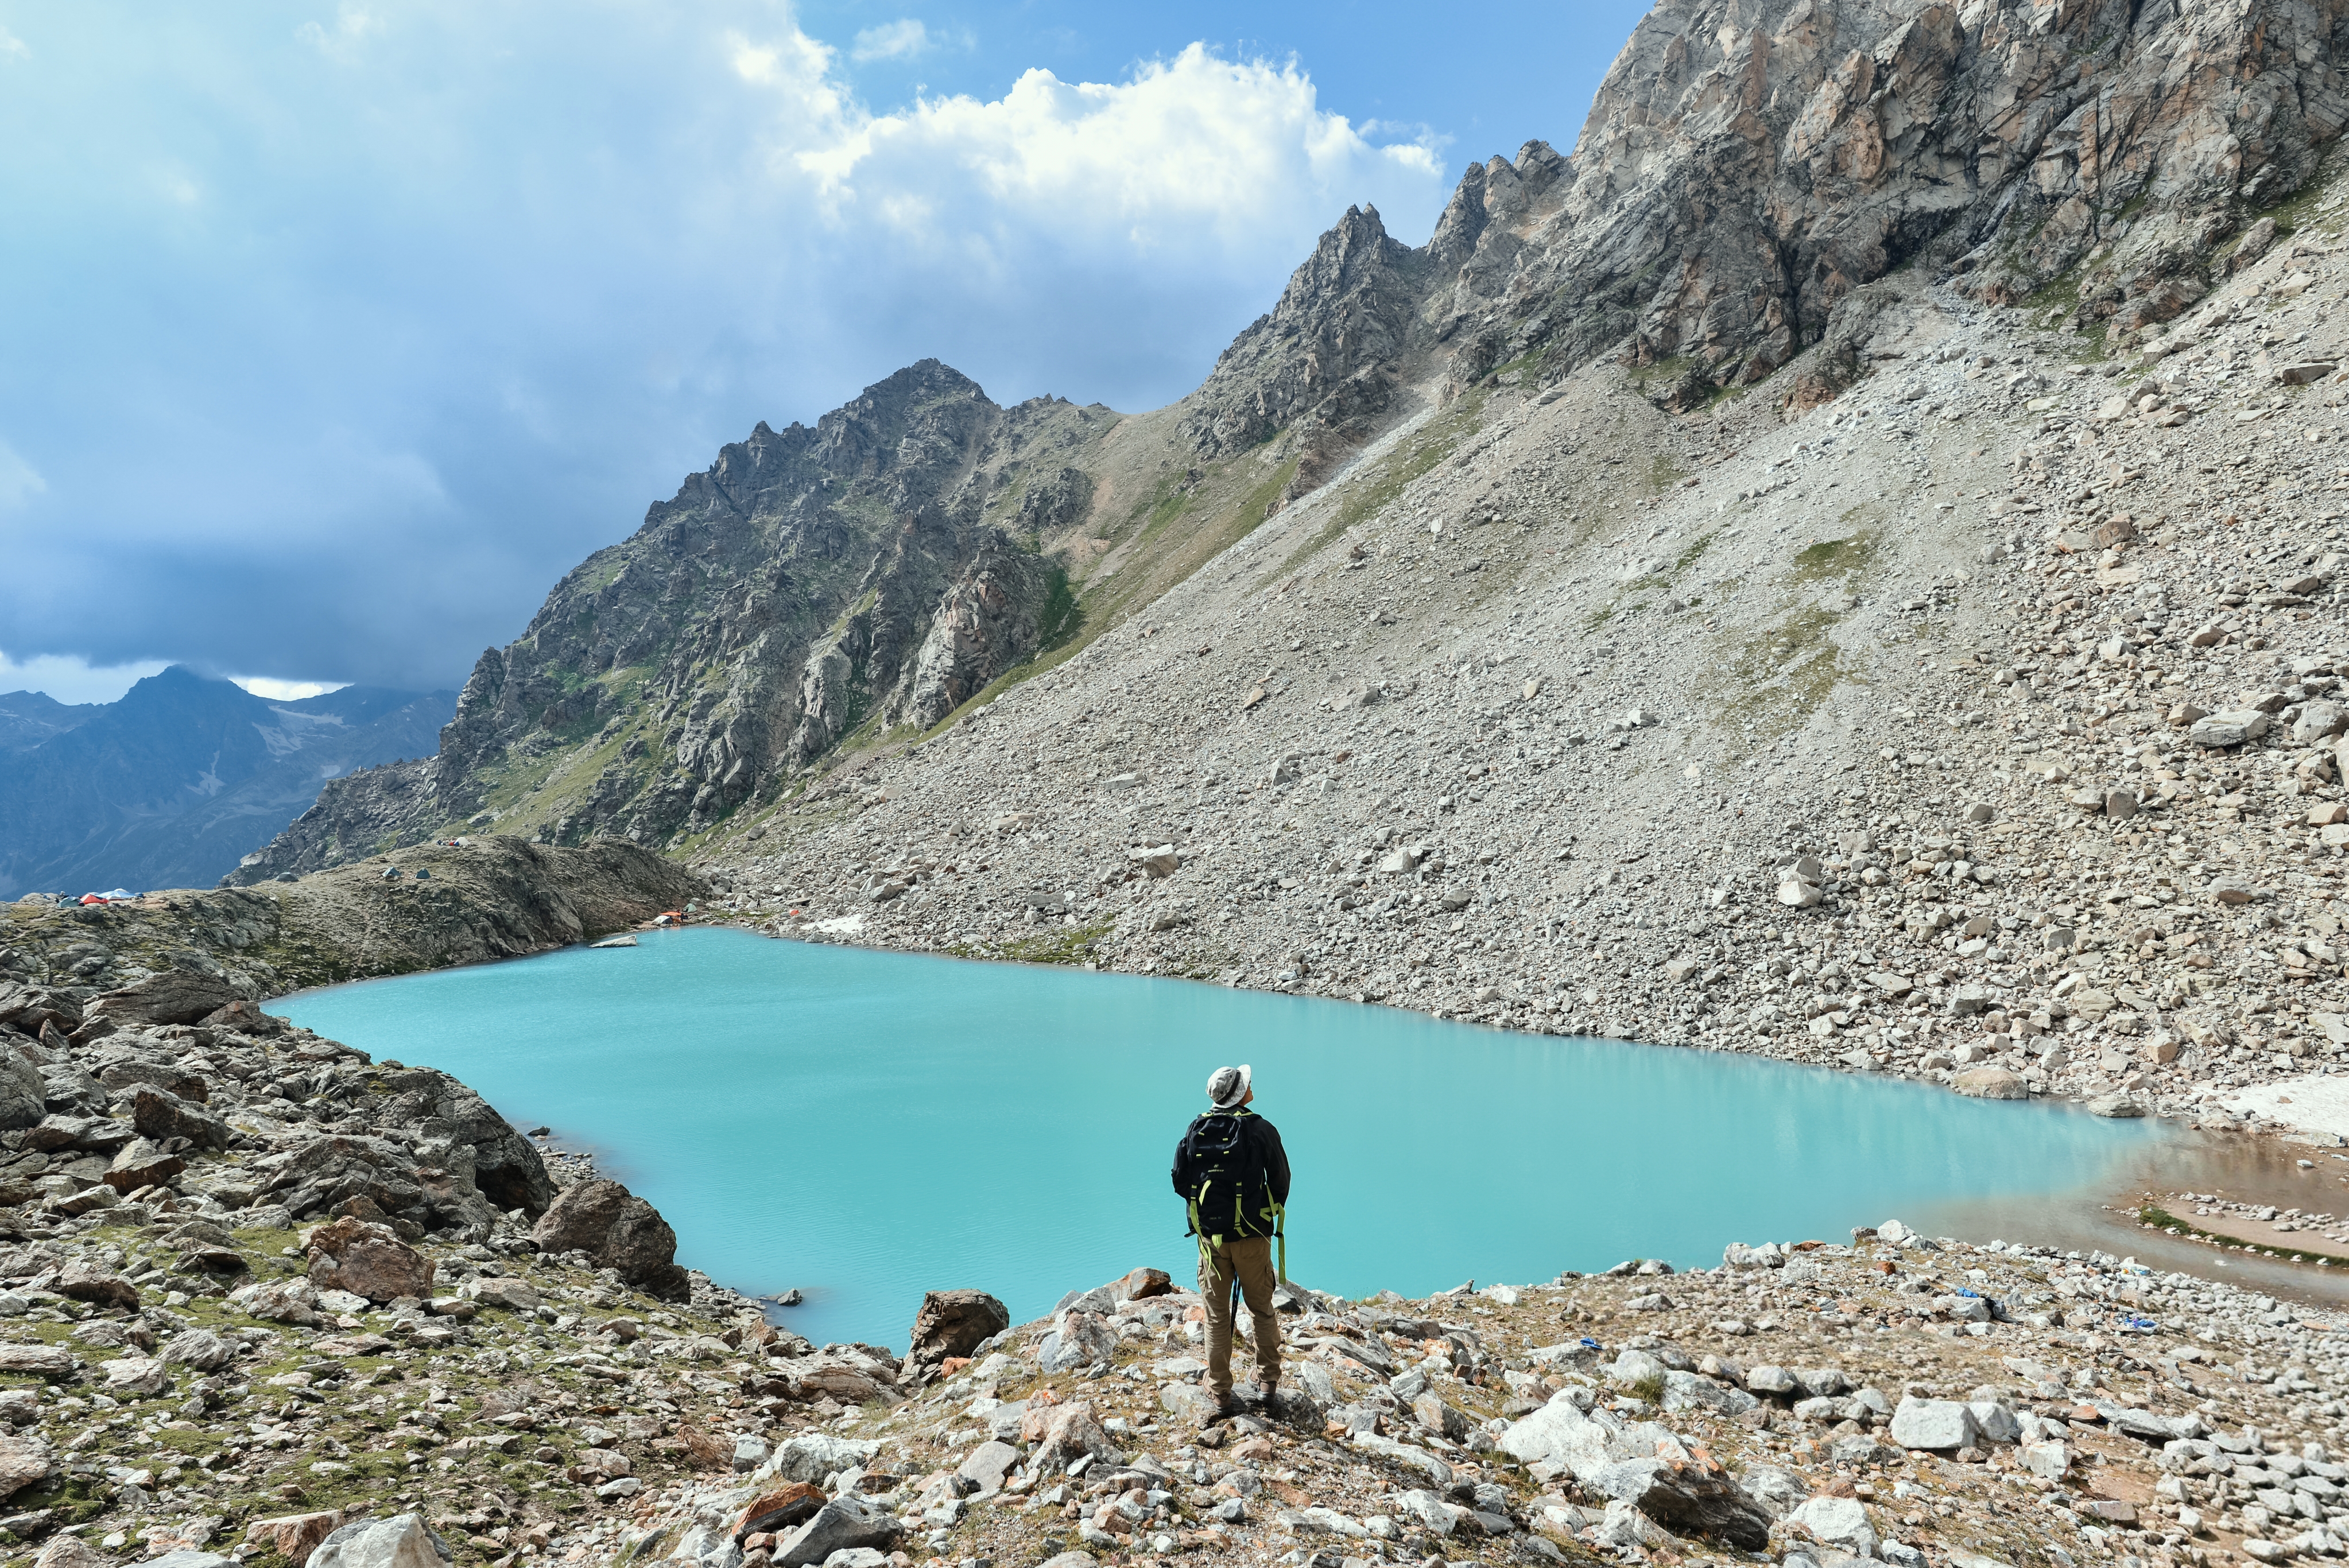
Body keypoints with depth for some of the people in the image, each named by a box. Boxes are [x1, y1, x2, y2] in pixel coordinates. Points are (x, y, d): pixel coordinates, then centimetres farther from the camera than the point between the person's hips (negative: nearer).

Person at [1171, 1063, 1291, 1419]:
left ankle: (1220, 1397, 15)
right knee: (1262, 1310, 16)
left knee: (1217, 1318, 10)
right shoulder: (1260, 1130, -10)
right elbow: (1280, 1180, -3)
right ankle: (1269, 1384, 24)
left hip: (1209, 1235, 2)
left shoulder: (1196, 1131, -1)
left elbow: (1180, 1182, 3)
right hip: (1252, 1235, -2)